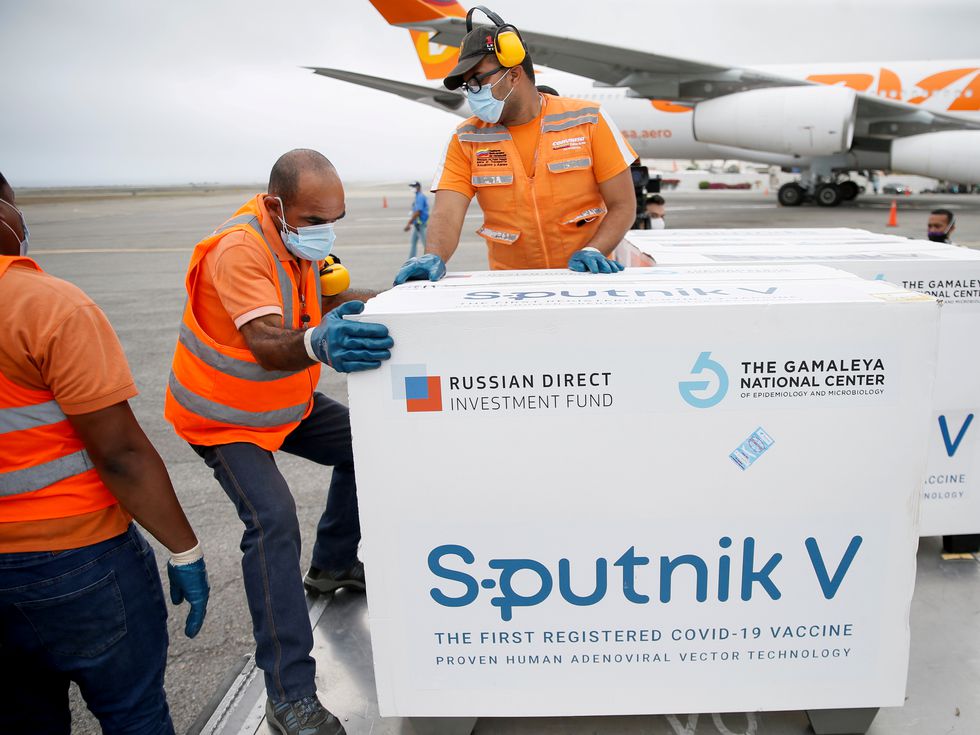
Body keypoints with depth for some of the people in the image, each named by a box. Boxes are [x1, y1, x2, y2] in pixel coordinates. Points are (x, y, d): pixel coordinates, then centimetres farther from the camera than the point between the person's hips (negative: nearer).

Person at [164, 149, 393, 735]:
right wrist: (319, 343, -67)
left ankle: (331, 566, 31)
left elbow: (327, 298, 4)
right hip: (224, 417, -8)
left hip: (288, 401, 9)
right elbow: (267, 346, -46)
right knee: (273, 522, -22)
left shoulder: (300, 235, -4)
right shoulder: (239, 250, -32)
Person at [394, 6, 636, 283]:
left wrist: (593, 251, -18)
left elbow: (623, 206, -1)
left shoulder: (587, 121, -1)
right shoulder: (467, 139, 2)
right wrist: (434, 258, -29)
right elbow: (447, 213, -9)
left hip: (584, 278, -1)